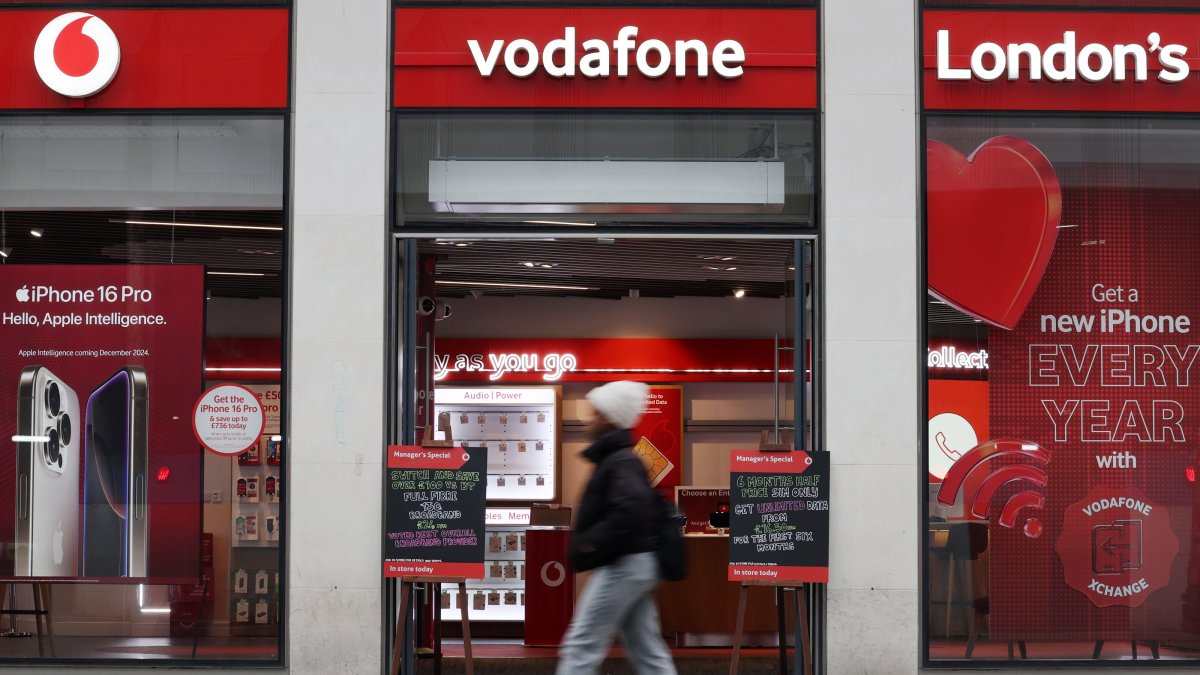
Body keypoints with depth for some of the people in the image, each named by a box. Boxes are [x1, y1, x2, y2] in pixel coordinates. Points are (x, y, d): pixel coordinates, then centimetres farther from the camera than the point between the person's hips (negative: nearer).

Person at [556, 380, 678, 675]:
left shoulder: (621, 462, -14)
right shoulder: (618, 458, 17)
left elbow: (632, 509, -31)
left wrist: (594, 543, -21)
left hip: (621, 567, -10)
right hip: (637, 565, 10)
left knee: (580, 647, -6)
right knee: (647, 650, 10)